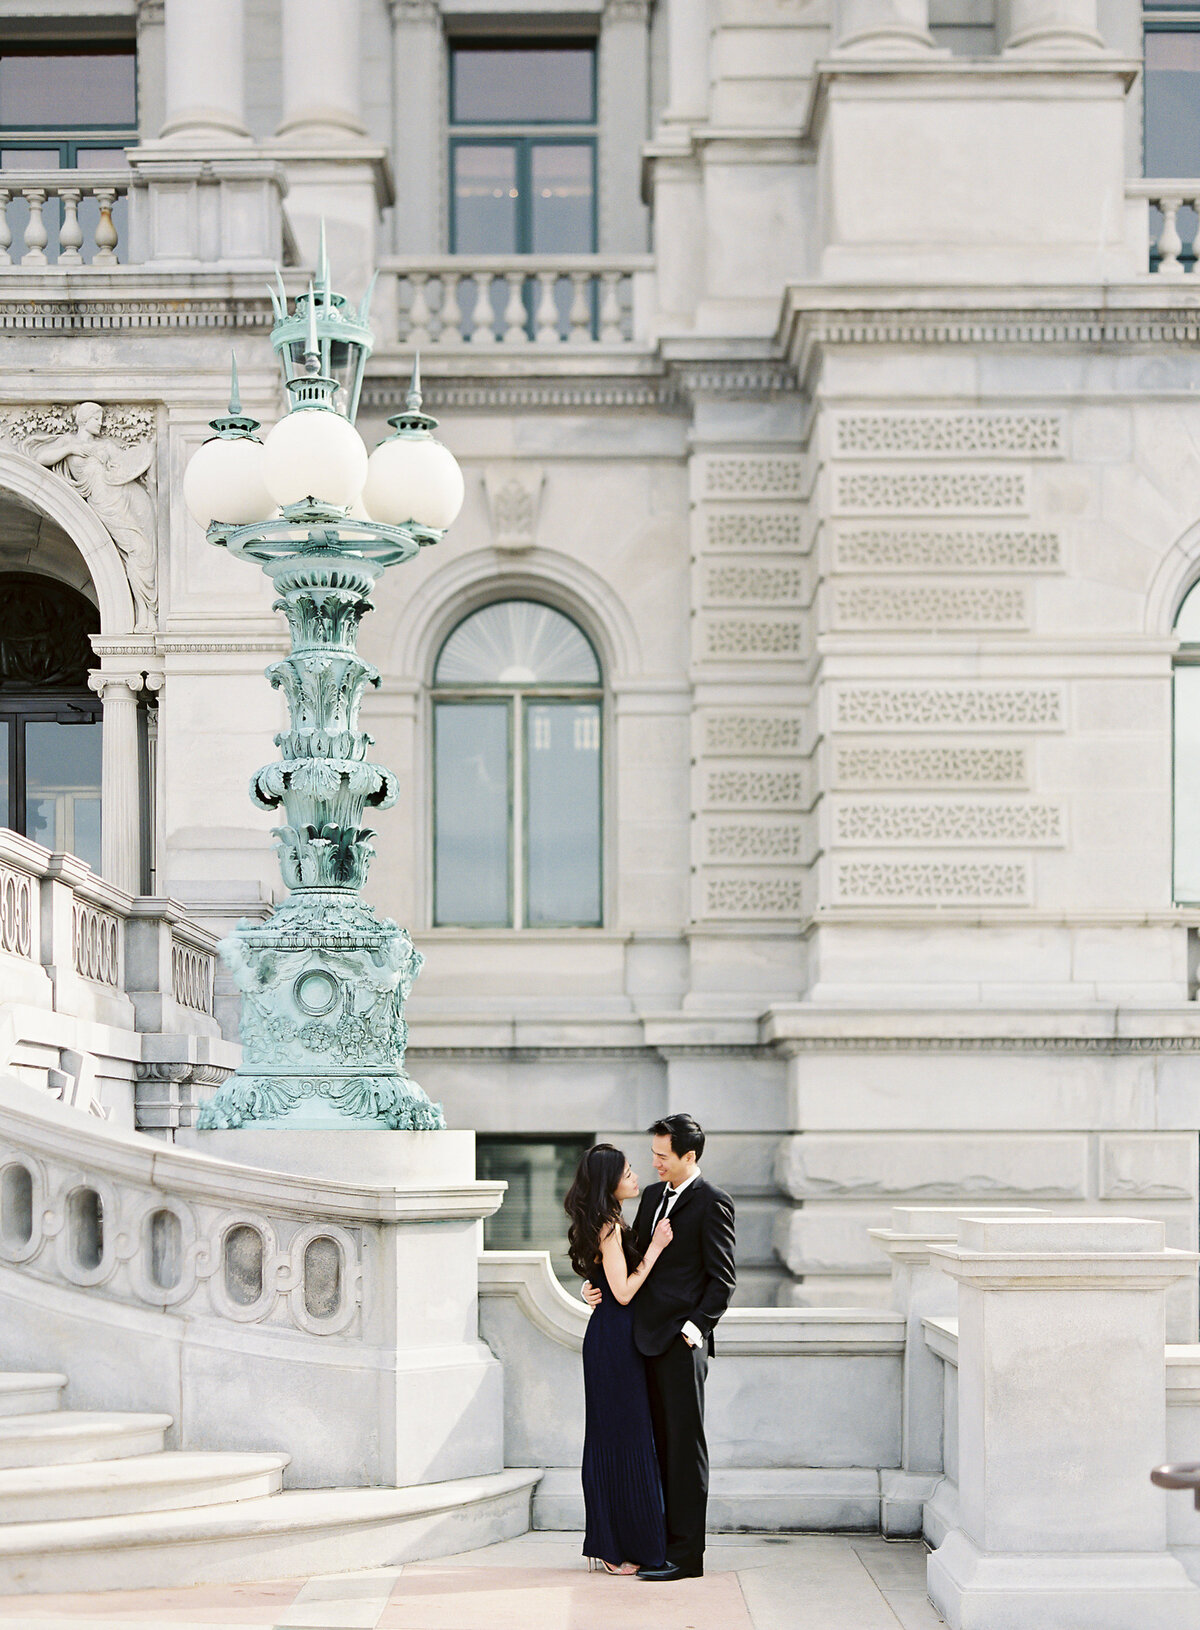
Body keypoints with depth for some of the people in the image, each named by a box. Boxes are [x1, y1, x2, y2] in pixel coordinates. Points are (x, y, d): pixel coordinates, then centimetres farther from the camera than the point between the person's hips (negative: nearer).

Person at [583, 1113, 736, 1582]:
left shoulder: (712, 1203, -7)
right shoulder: (654, 1195, 17)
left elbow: (723, 1277, -8)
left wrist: (697, 1325, -16)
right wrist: (597, 1286, 6)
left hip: (681, 1339, -8)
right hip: (648, 1335, 8)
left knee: (685, 1446, -4)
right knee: (659, 1445, 10)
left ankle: (686, 1554, -1)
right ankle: (660, 1542, 16)